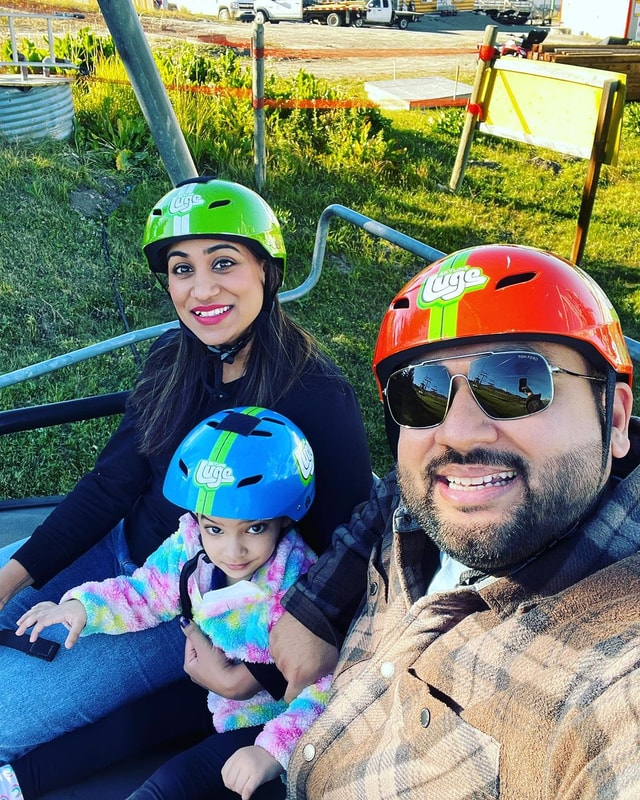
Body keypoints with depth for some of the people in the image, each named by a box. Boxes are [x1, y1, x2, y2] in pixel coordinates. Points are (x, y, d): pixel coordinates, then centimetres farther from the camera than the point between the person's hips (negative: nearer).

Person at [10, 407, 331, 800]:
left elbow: (326, 690, -29)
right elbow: (145, 593, 6)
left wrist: (273, 752, -37)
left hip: (269, 719, -6)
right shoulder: (191, 550, -13)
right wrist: (84, 606, -7)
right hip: (212, 695, 6)